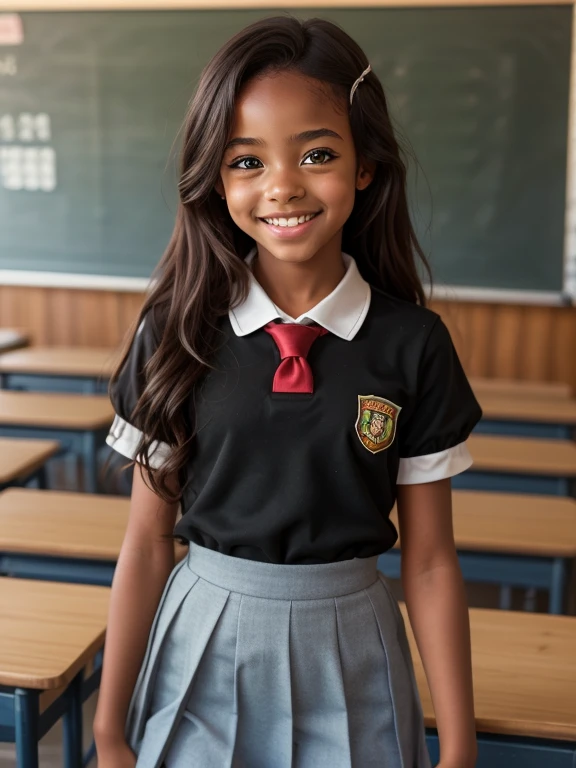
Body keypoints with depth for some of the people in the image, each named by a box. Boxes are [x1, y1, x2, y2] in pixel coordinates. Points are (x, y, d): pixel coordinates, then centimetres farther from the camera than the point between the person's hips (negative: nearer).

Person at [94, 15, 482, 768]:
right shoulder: (176, 333, -9)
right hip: (201, 655, 0)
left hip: (348, 659, 0)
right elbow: (147, 542, -5)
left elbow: (430, 561, -5)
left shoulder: (413, 344, -9)